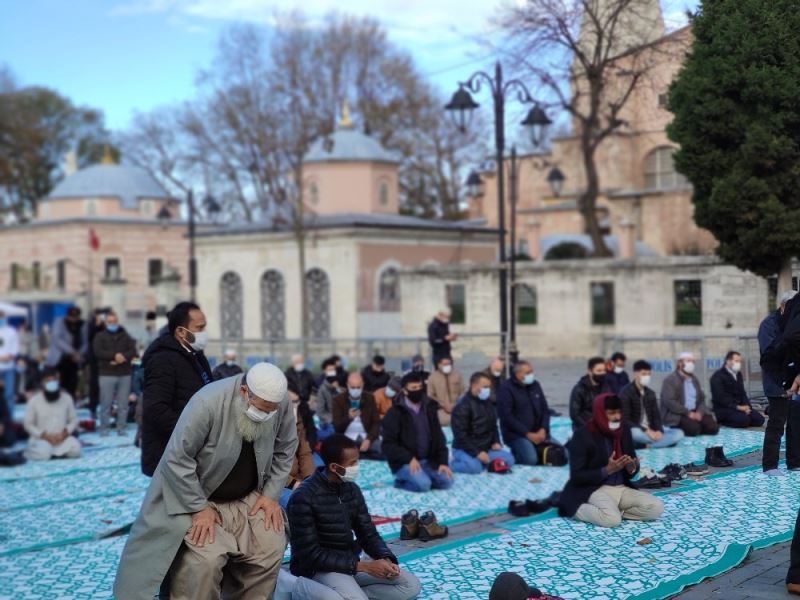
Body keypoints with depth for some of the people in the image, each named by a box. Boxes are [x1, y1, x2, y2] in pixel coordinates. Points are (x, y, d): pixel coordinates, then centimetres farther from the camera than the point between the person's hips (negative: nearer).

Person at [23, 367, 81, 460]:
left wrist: (65, 433, -12)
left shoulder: (66, 398, -1)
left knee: (75, 449, -28)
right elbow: (28, 424, 0)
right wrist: (44, 435, -13)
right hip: (41, 438, -2)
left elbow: (74, 420, 7)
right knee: (43, 453, -35)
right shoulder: (34, 400, -6)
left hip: (62, 437, 2)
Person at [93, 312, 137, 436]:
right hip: (107, 374, -2)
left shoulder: (125, 336, 16)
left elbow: (133, 350, 4)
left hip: (125, 374, 2)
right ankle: (104, 429, 3)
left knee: (123, 404, 2)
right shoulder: (100, 336, 9)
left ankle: (121, 428, 8)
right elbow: (98, 352, -7)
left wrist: (123, 357, -15)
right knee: (106, 403, -5)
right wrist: (114, 355, -16)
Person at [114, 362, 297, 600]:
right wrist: (199, 508, -22)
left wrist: (271, 494, -5)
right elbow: (177, 459, -25)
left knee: (271, 550, -6)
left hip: (249, 498, 5)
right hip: (199, 498, -5)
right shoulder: (207, 404, -31)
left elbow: (285, 451, 2)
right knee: (206, 559, -23)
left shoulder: (281, 403, -15)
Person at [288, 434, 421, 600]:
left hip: (353, 562, 7)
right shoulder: (304, 497, -19)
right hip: (319, 568, -7)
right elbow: (311, 555, -21)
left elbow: (368, 534, 9)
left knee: (411, 585, -3)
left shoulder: (352, 490, 4)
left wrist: (386, 559, -15)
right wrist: (363, 566, -24)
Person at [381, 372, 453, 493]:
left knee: (447, 481, -14)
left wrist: (443, 462, -4)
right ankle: (401, 481, -1)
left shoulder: (429, 409, 7)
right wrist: (409, 458, -22)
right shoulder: (395, 413, -10)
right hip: (403, 462, -6)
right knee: (423, 484, -29)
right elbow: (388, 444, -12)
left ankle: (420, 476, 8)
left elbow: (438, 437, 8)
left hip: (427, 460, 6)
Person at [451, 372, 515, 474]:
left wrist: (496, 442, 4)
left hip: (485, 448, 8)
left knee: (509, 459, -9)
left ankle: (479, 461, 1)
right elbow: (460, 434, -20)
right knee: (475, 467, -35)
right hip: (465, 450, -8)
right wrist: (476, 453, -25)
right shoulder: (463, 406, -16)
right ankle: (452, 464, -7)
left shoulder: (487, 403, 11)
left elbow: (493, 426, 24)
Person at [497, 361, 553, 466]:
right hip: (517, 434, -6)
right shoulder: (506, 388, -10)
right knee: (530, 459, -29)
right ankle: (514, 455, 3)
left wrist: (543, 430, -5)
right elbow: (507, 417, -15)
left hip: (538, 433, 6)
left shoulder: (535, 385, 11)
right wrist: (528, 434, -17)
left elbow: (545, 410, 14)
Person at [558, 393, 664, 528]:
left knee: (656, 507, -16)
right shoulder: (582, 436, -12)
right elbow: (576, 476, -14)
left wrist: (632, 468, -13)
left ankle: (614, 510, -3)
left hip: (622, 489, 6)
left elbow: (632, 467, 13)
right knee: (611, 519, -34)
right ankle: (577, 510, -6)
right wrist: (608, 470, -24)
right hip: (593, 490, -6)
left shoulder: (624, 431, 7)